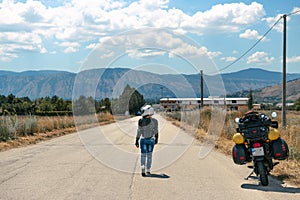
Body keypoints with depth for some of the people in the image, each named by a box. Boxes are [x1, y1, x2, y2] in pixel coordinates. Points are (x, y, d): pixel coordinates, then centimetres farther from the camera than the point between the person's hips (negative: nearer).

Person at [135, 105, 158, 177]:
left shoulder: (141, 121, -13)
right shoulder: (154, 121, -10)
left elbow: (139, 132, -9)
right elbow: (156, 132, -2)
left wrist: (136, 141, -1)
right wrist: (156, 139, 13)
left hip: (143, 139, -1)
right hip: (151, 140, 1)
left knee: (143, 155, 8)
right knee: (149, 155, 13)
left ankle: (143, 169, -12)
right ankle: (147, 171, 18)